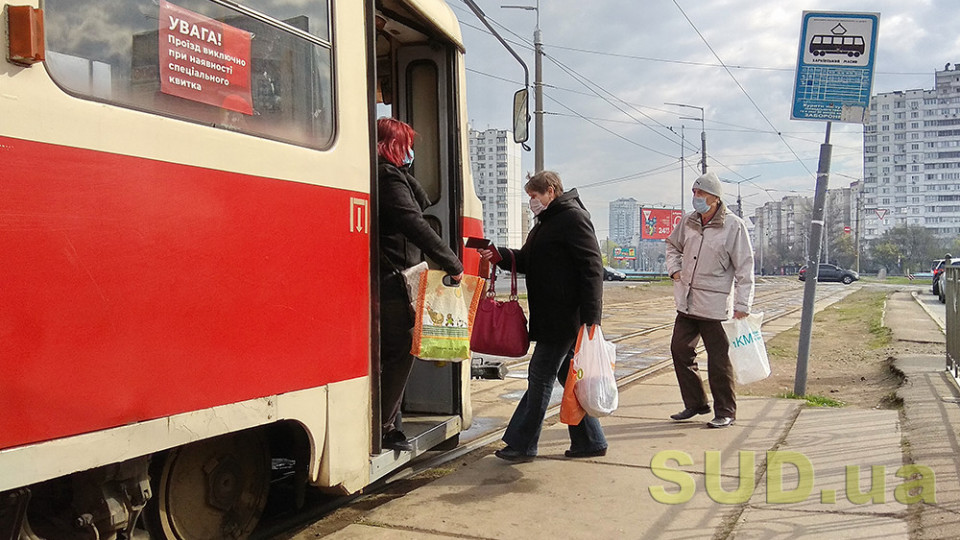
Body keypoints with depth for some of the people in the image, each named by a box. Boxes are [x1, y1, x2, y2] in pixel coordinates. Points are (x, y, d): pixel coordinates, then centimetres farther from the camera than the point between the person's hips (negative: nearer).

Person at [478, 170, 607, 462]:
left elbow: (591, 268, -19)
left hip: (566, 317, -10)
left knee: (540, 377, -2)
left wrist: (590, 319, -23)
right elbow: (526, 260, 22)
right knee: (567, 375, 14)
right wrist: (499, 254, 1)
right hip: (554, 318, 10)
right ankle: (590, 441, 23)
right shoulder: (546, 223, 20)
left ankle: (522, 444, 9)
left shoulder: (574, 218, -12)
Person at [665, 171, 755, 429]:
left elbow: (744, 267, -9)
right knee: (680, 350, 10)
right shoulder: (688, 222, 7)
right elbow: (673, 245, 27)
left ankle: (725, 412, 15)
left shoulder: (733, 226, -10)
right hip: (686, 302, 6)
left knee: (718, 359, 0)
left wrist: (742, 305, -13)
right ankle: (695, 403, 26)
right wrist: (674, 269, 9)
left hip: (715, 304, -6)